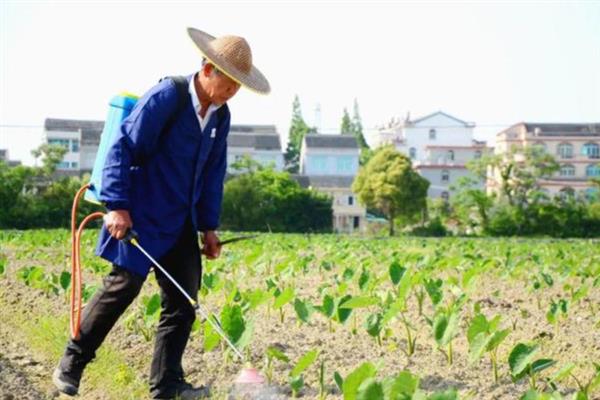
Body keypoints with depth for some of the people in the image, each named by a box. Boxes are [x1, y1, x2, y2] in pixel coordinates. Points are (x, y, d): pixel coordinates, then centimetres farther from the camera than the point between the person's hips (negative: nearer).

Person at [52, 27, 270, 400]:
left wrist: (209, 226, 13)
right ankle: (72, 363, 10)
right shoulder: (166, 97, -15)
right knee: (125, 285, -8)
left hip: (181, 222, 7)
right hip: (142, 216, -7)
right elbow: (123, 148, -15)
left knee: (183, 298, 3)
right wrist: (117, 205, -20)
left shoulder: (220, 115, 7)